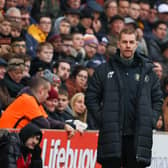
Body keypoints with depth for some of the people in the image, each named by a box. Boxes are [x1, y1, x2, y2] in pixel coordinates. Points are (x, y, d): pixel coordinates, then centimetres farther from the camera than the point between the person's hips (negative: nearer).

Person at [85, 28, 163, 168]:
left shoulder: (147, 71, 10)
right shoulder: (104, 70, 6)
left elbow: (158, 99, 15)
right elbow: (91, 97, 7)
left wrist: (152, 120, 3)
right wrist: (100, 119, -3)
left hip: (139, 136, 1)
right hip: (111, 136, -1)